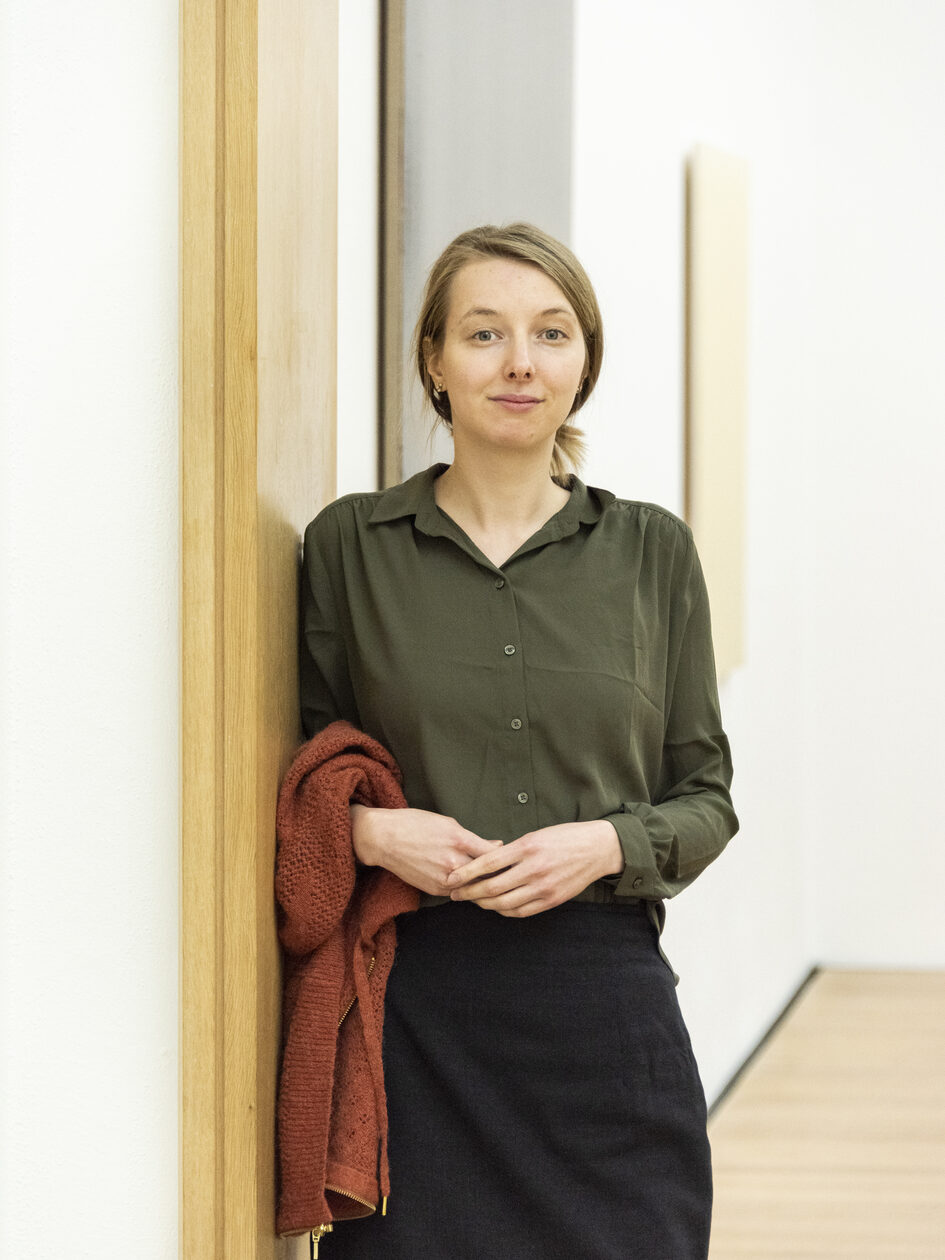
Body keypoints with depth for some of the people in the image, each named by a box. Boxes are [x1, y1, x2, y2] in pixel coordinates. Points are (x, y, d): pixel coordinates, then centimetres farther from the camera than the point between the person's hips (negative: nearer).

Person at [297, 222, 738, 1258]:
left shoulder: (651, 551, 6)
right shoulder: (350, 543, 3)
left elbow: (705, 795, 9)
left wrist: (608, 844, -10)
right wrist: (369, 831, -11)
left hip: (603, 995, 1)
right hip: (414, 1006, -1)